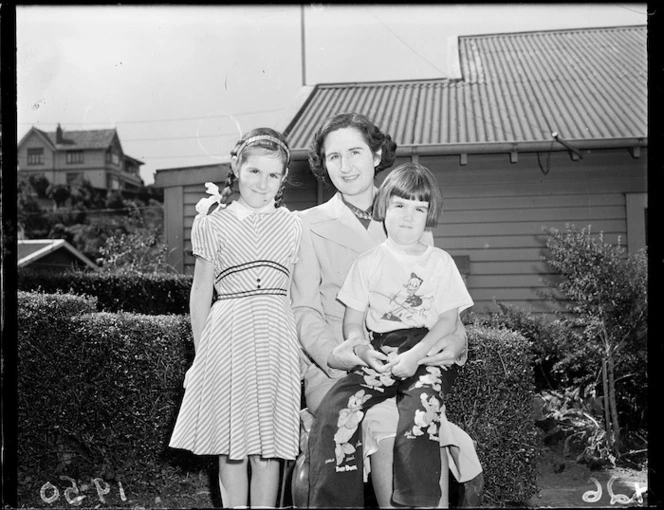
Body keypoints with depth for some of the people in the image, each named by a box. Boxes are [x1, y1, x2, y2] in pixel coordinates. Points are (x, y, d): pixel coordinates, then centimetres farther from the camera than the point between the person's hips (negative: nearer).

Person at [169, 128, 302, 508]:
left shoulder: (291, 225, 10)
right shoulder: (214, 224, 6)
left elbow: (291, 291, 10)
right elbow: (201, 292, 8)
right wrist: (201, 353, 5)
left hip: (276, 336, 1)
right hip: (228, 334, -1)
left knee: (269, 448, 3)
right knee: (232, 447, 5)